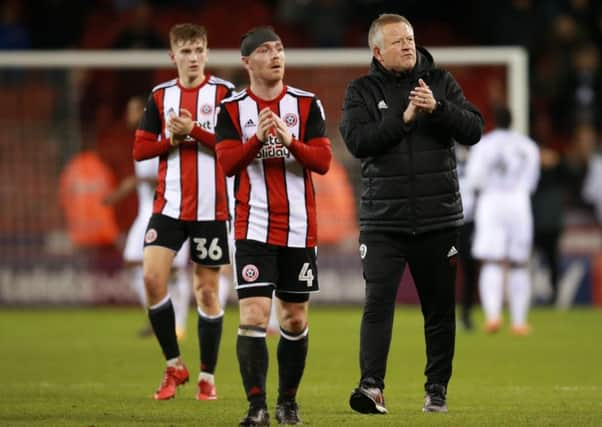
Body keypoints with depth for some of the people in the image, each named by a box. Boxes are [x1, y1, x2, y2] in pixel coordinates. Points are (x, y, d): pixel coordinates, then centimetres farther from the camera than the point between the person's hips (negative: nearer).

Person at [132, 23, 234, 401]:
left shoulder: (223, 93, -1)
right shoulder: (160, 96, 8)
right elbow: (141, 148, 8)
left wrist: (195, 131, -17)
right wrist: (172, 140, -9)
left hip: (211, 209, -2)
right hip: (169, 205, 2)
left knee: (207, 290, 2)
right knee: (152, 277, -12)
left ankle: (208, 377, 13)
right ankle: (174, 366, 3)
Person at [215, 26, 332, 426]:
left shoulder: (307, 104, 3)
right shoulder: (232, 109, 3)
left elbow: (323, 160, -4)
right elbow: (227, 163, -6)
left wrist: (289, 141, -21)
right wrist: (257, 138, -22)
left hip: (300, 229, 2)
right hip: (254, 228, -1)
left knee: (295, 319, 7)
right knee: (254, 315, -13)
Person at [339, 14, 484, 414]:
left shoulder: (440, 82, 6)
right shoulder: (363, 91, 3)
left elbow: (474, 130, -2)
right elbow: (357, 140, -11)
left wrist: (438, 108, -17)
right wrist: (404, 118, -18)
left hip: (439, 218, 2)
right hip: (383, 220, -2)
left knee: (440, 307, 7)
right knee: (378, 302, -12)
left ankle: (437, 388, 17)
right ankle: (372, 386, -17)